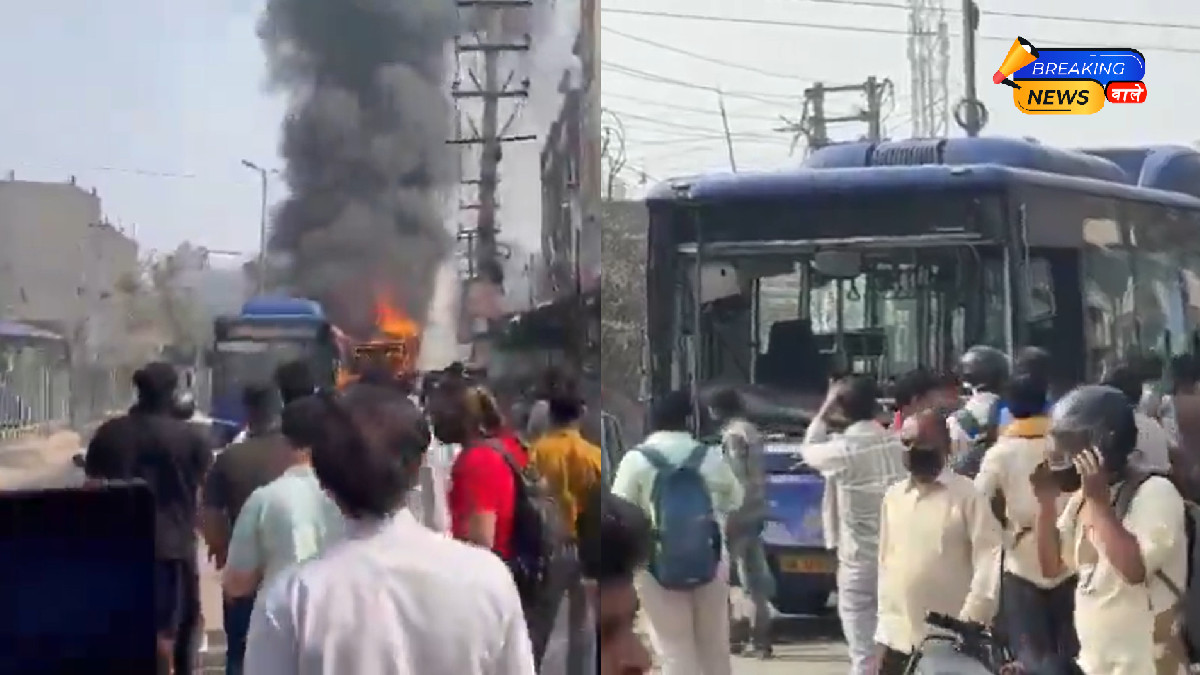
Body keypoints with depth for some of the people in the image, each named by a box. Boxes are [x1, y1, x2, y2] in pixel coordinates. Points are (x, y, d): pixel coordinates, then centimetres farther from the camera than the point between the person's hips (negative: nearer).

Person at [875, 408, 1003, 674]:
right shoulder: (893, 496, 11)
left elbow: (990, 557, -11)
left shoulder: (967, 495, -6)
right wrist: (885, 619, 11)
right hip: (898, 634, 5)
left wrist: (971, 621, -18)